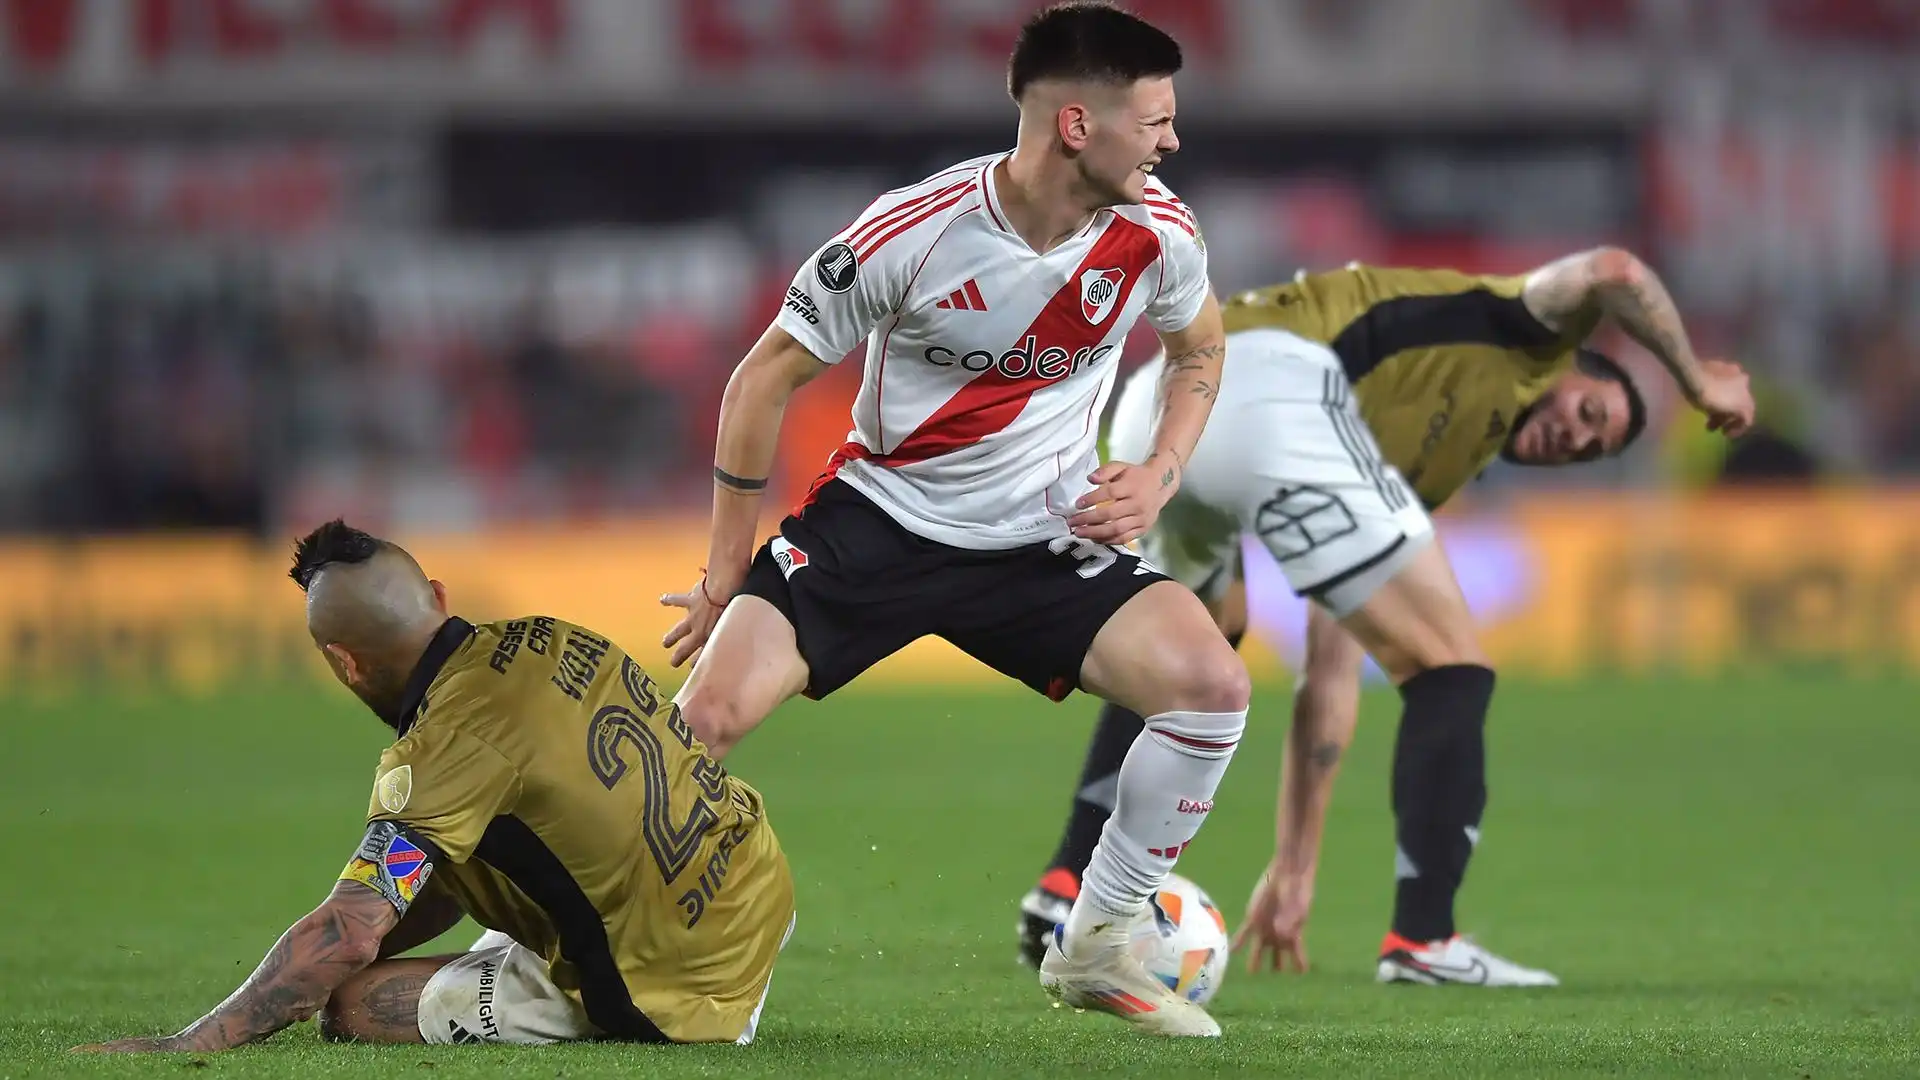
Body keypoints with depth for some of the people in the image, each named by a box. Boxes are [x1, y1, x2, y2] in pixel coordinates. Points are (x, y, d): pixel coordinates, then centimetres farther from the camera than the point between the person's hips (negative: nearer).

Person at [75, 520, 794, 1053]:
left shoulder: (445, 751, -22)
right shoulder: (546, 641, 3)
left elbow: (345, 937, -28)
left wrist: (185, 1046, -27)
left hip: (673, 992, -9)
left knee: (350, 1003, -7)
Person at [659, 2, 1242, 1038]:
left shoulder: (1156, 232, -11)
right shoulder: (909, 234, -22)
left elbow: (1199, 348, 14)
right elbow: (766, 377, -9)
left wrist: (1156, 478, -3)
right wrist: (726, 573, -3)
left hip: (1045, 544, 3)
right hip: (877, 517, -3)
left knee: (1212, 684, -21)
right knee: (710, 710, -22)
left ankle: (1094, 948, -3)